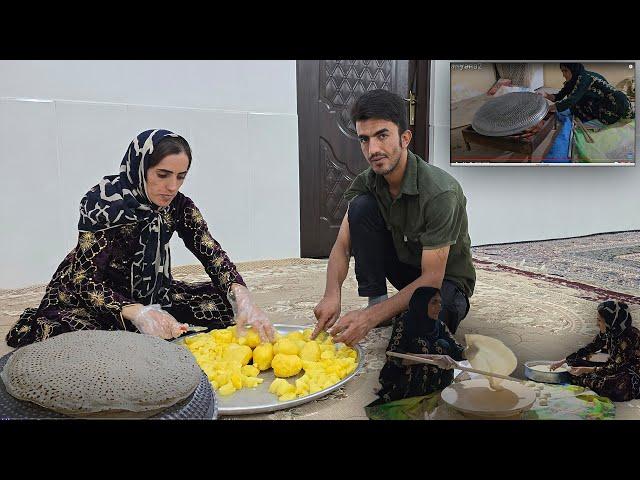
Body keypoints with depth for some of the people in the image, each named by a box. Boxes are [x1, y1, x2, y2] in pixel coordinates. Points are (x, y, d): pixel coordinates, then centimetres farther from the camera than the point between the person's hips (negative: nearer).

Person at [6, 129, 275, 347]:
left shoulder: (178, 206, -10)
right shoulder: (104, 203, -25)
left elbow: (212, 254, -18)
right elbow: (84, 280, -29)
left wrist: (242, 296, -38)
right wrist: (137, 312, -47)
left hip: (147, 294, 5)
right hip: (86, 296, -5)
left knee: (225, 302, -11)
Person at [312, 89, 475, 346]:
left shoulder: (441, 192, -31)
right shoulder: (367, 182, -11)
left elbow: (432, 278, -30)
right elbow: (342, 246, -13)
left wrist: (371, 317, -38)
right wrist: (332, 294, -34)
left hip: (445, 280, -5)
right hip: (404, 266, 5)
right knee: (361, 206, -20)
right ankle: (376, 301, -11)